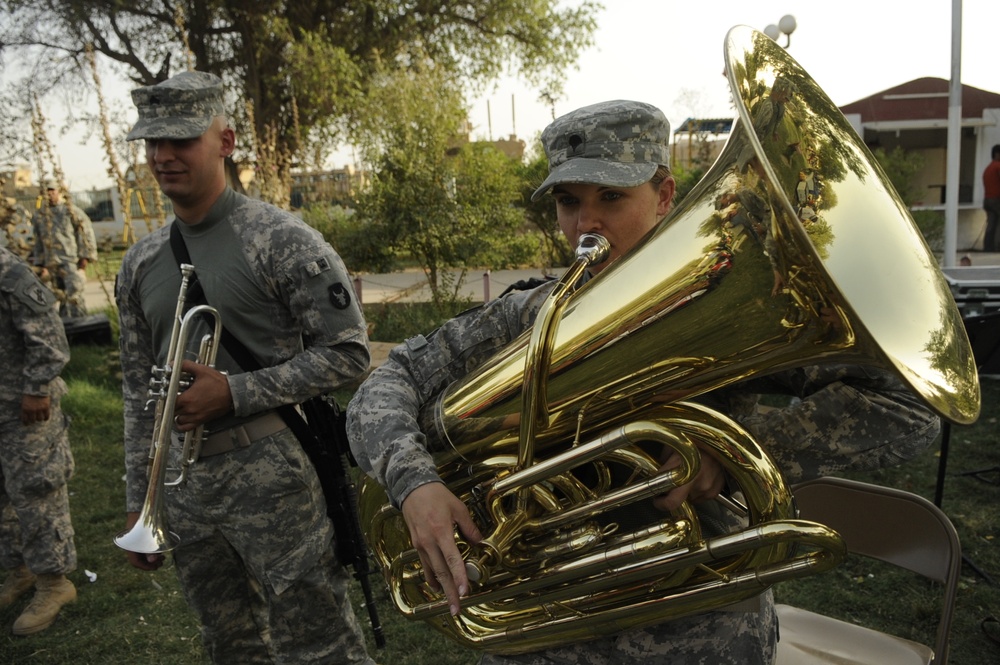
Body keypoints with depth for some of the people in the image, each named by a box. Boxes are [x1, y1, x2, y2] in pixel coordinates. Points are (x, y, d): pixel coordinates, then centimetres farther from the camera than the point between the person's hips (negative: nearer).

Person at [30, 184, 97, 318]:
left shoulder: (71, 210, 1)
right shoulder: (40, 214, 15)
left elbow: (86, 234, -2)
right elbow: (38, 241, 20)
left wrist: (84, 259, -9)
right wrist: (41, 265, 16)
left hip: (71, 261, -5)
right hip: (52, 264, 5)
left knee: (74, 295, -13)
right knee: (62, 297, 9)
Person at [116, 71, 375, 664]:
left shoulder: (280, 239, -10)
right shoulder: (142, 262, 10)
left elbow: (349, 352, -12)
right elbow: (139, 390, 15)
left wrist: (235, 392, -18)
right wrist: (138, 500, 14)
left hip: (269, 475, -6)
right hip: (183, 482, 7)